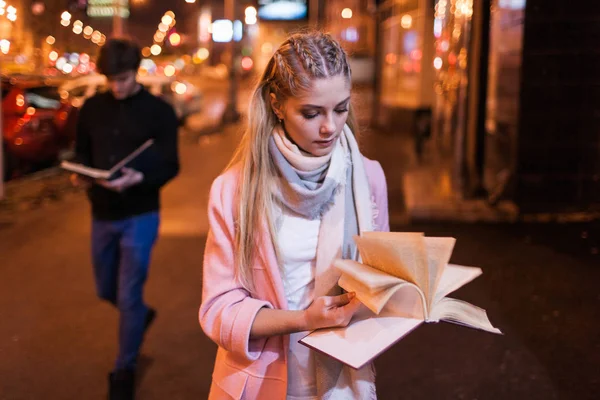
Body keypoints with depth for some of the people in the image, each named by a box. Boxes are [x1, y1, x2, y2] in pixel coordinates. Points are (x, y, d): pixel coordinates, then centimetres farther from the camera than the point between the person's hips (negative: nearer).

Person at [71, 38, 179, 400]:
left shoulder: (159, 111, -7)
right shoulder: (92, 108, 4)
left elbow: (170, 165, -9)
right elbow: (82, 153, 10)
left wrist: (138, 178, -29)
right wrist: (80, 174, -14)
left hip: (139, 216, -4)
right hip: (102, 214, 5)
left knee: (129, 295, 0)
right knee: (107, 290, 17)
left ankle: (125, 369, 18)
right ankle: (142, 315, 49)